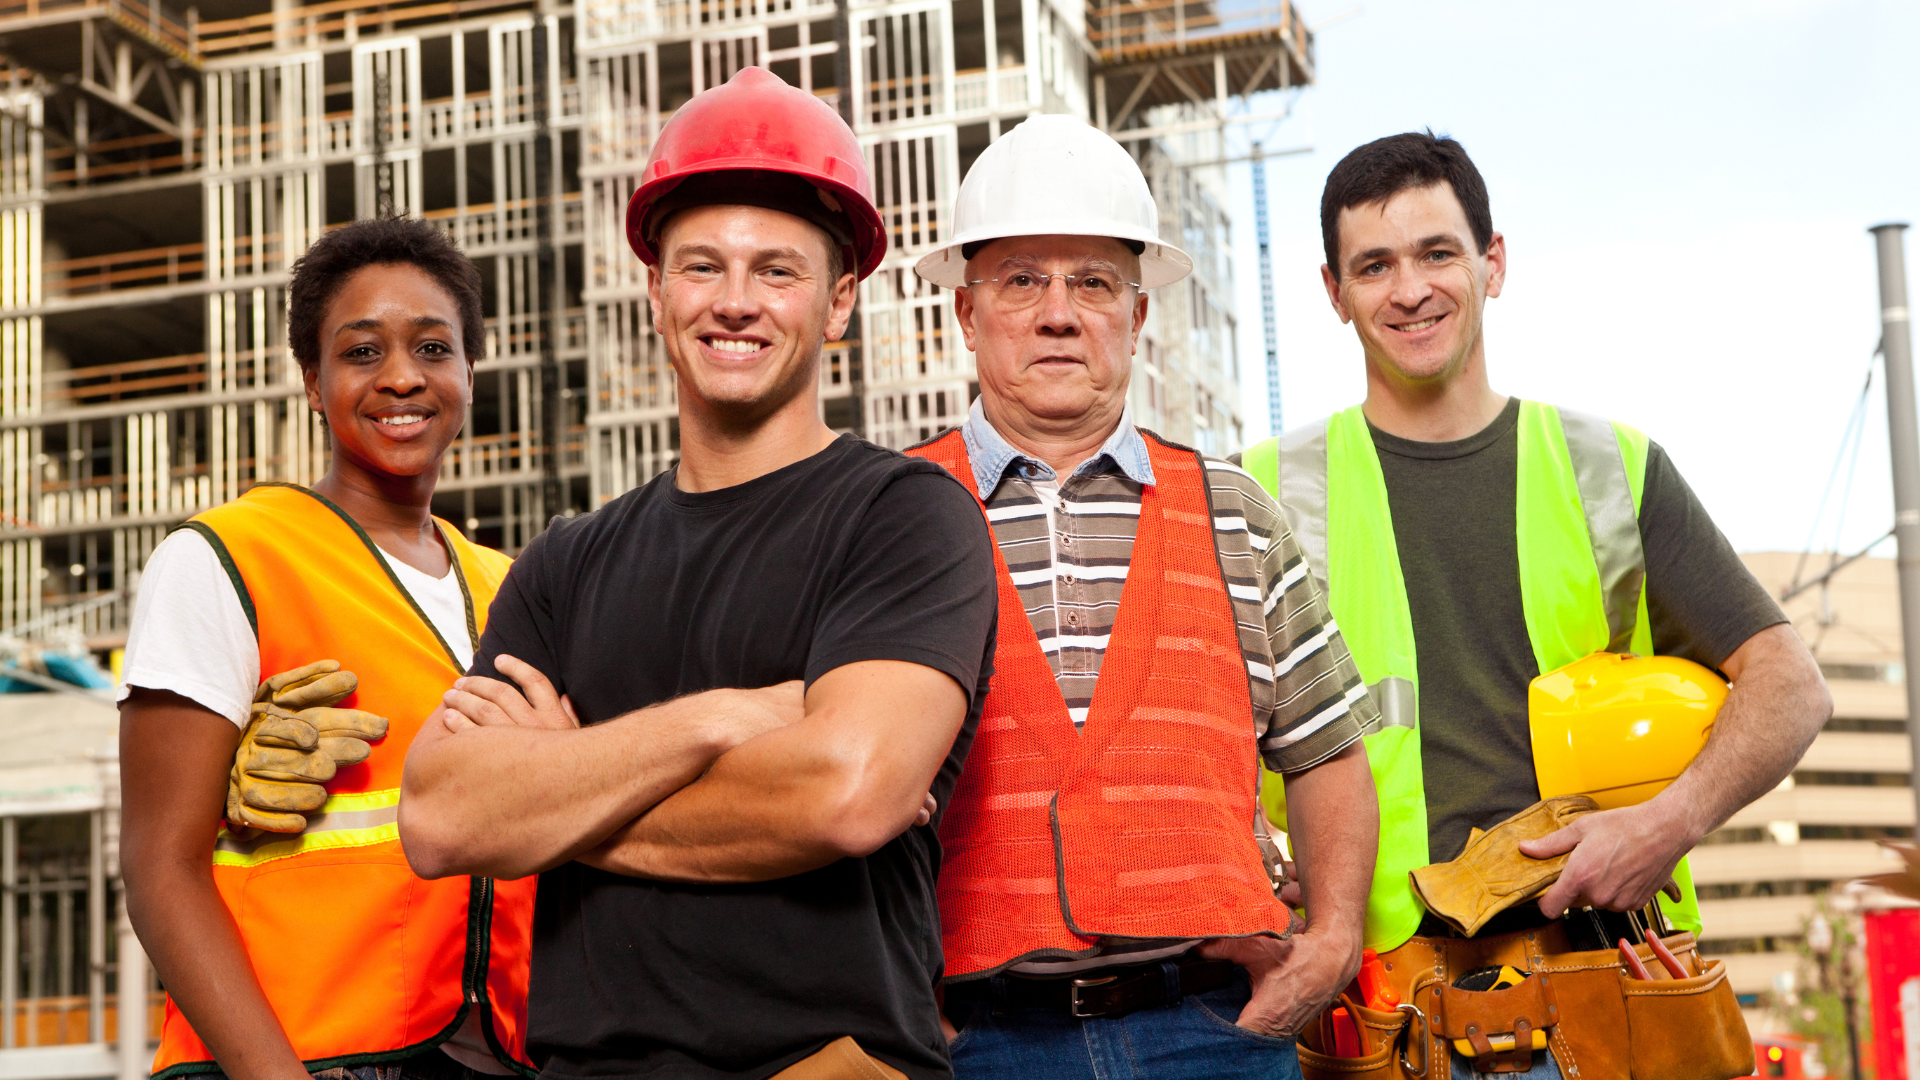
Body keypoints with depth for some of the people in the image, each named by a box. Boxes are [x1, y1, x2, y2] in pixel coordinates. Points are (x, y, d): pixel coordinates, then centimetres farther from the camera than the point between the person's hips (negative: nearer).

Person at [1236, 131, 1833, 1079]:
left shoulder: (1615, 469, 12)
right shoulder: (1267, 493, 10)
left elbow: (1789, 686, 9)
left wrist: (1672, 820, -8)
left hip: (1601, 953, 1)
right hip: (1384, 979, -1)